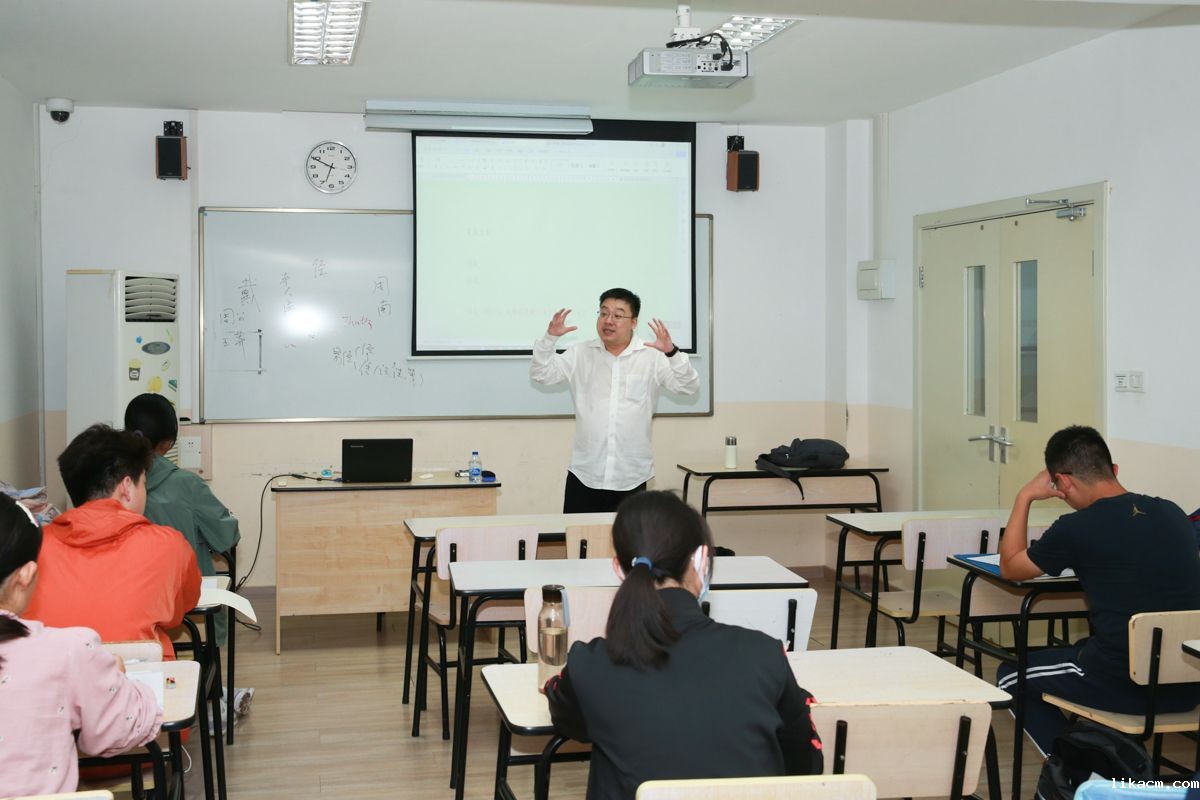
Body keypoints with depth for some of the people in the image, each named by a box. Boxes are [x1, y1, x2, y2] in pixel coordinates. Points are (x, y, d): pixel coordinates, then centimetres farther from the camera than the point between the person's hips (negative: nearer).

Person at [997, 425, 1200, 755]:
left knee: (1011, 677, 19)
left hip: (1127, 688, -6)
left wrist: (1025, 497, 13)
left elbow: (1010, 567, 7)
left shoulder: (1075, 529, -12)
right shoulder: (1173, 513, 3)